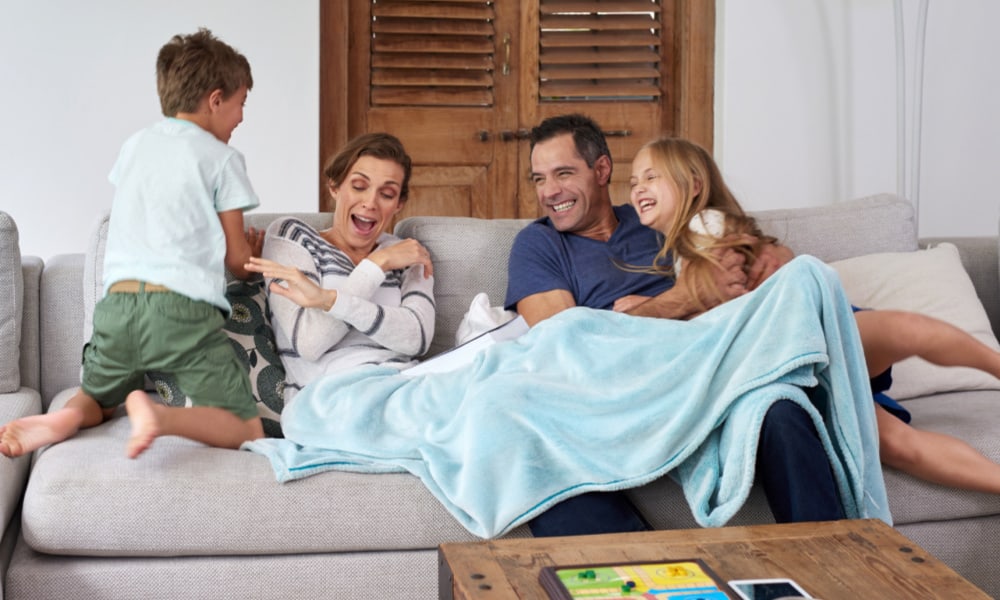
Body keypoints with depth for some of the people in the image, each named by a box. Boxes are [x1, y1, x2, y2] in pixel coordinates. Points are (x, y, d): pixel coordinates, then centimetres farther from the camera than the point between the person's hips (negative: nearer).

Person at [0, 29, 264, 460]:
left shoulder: (134, 145, 20)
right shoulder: (222, 158, 5)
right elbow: (236, 260, 6)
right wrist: (254, 249, 31)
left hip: (118, 300, 5)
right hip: (184, 310, -5)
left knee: (96, 402, 28)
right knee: (248, 431, -3)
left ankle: (66, 418, -7)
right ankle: (161, 416, -30)